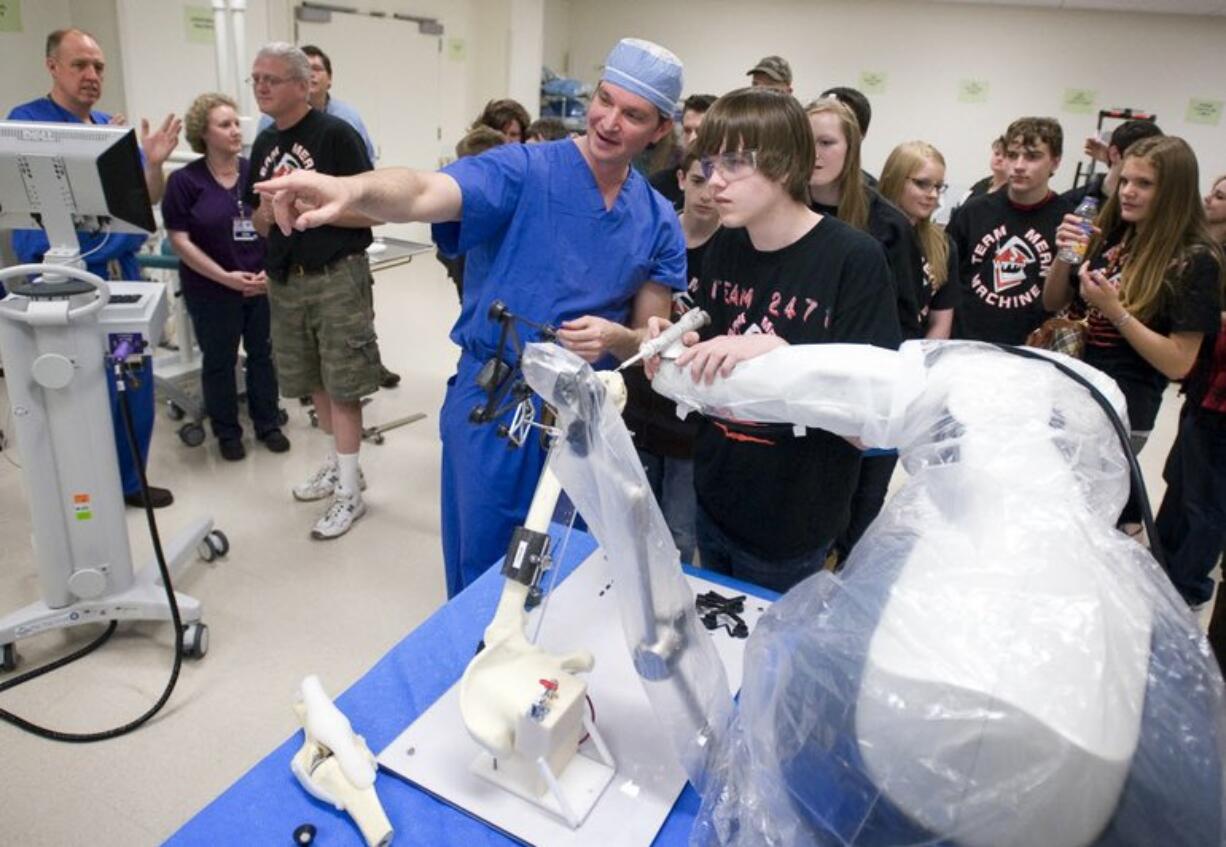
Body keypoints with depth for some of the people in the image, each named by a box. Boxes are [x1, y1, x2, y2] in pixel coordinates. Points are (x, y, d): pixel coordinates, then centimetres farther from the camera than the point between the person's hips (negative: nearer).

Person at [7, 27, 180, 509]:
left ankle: (128, 480, 23)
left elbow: (149, 199, 8)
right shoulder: (26, 121, -4)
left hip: (121, 271, 5)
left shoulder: (115, 129, 11)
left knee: (134, 380, 8)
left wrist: (155, 162, -12)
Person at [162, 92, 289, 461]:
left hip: (263, 287, 3)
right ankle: (227, 432, 25)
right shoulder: (185, 180, -6)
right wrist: (226, 277, -17)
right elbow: (180, 240, -9)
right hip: (212, 291, -2)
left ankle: (268, 424, 27)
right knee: (219, 361, 10)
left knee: (263, 354, 12)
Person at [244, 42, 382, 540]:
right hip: (284, 281, 7)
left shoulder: (336, 135, -8)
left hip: (336, 279, -7)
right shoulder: (264, 144, 13)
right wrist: (266, 214, -5)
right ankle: (340, 463, 31)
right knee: (314, 383, 14)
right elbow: (260, 222, 17)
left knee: (342, 386, -3)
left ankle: (349, 490, 5)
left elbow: (368, 211, -13)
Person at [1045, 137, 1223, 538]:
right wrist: (1065, 255, -7)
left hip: (1122, 409, -5)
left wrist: (1114, 310, -22)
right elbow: (1053, 303, 11)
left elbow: (1179, 363, -13)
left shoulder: (1193, 260, -10)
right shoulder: (1110, 235, 4)